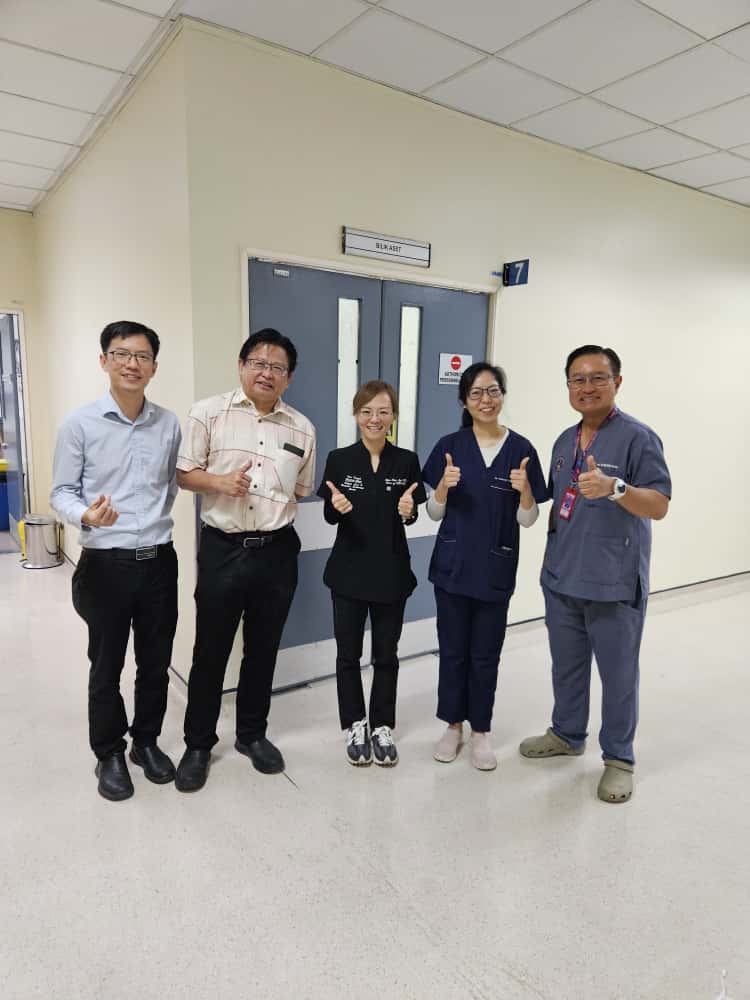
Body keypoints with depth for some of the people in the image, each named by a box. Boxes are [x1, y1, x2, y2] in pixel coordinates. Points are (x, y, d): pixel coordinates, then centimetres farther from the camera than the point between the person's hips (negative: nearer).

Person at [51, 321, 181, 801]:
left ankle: (147, 741, 37)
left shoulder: (169, 424, 2)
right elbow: (62, 492, -5)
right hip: (107, 564, -3)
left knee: (156, 662, 15)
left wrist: (154, 523, 8)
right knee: (107, 667, 12)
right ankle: (109, 754, 32)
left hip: (159, 561, 3)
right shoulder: (80, 424, -8)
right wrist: (86, 515, -24)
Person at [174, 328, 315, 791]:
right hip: (222, 549, -2)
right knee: (210, 650, 8)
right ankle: (199, 744, 28)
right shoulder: (209, 413, -3)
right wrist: (220, 482, -18)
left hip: (278, 552, 3)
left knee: (263, 649, 15)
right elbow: (184, 474, -2)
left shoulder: (302, 428, 5)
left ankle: (252, 734, 35)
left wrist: (276, 513, 5)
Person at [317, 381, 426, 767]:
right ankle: (355, 726, 28)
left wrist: (408, 511, -20)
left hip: (391, 571, 0)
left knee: (386, 654, 12)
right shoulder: (339, 459, -4)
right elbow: (329, 517, 0)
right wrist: (337, 507, -23)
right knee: (348, 652, 10)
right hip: (349, 570, 0)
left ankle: (382, 727, 28)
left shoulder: (406, 461, -3)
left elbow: (411, 517, 3)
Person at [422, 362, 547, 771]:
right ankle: (453, 726, 29)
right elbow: (435, 512, 1)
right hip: (452, 566, 1)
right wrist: (444, 486, -19)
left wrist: (524, 491, -21)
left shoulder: (521, 449, -3)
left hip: (496, 570, 0)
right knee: (453, 650, 11)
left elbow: (527, 519, -1)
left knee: (485, 655, 11)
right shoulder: (450, 445, -2)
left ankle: (481, 732, 28)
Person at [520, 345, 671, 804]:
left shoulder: (638, 437, -11)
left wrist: (614, 487, -36)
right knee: (567, 666, 19)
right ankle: (567, 734, 39)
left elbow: (659, 506, -19)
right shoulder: (565, 441, 10)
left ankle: (619, 758, 26)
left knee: (618, 674, 8)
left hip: (614, 584, -6)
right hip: (562, 579, 7)